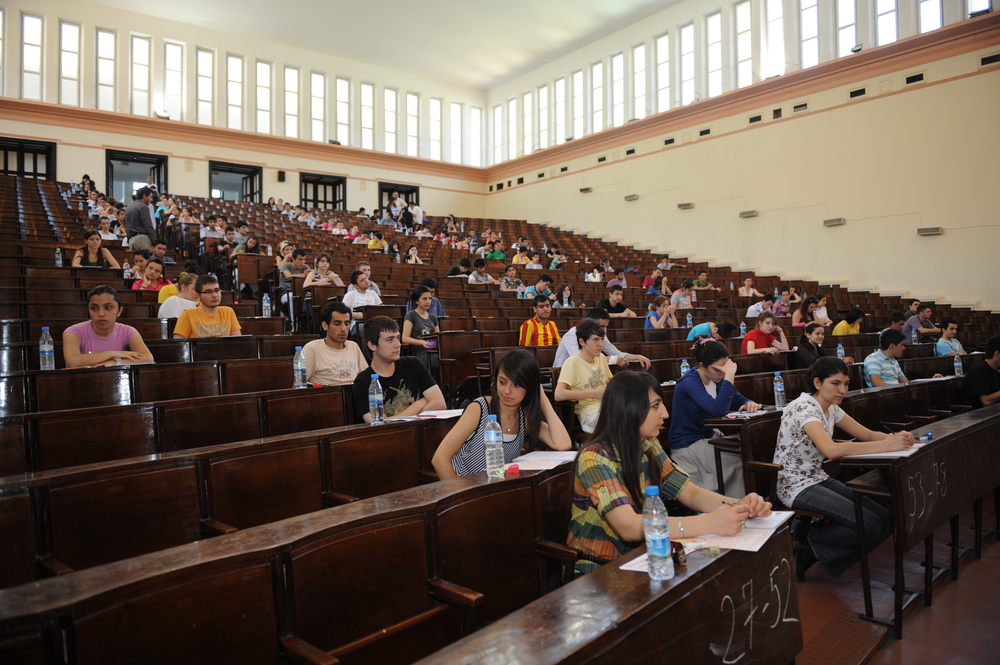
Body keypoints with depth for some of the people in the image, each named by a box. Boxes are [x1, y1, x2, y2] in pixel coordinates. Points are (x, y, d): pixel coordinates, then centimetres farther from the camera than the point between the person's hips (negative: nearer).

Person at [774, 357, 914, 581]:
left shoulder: (831, 408, 8)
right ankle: (807, 548, 1)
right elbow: (831, 449, -34)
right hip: (796, 486, -9)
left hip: (819, 479, 9)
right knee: (870, 526, -19)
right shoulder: (803, 407, -21)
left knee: (885, 521, -2)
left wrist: (897, 437, -14)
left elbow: (868, 434, 8)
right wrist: (887, 445, -32)